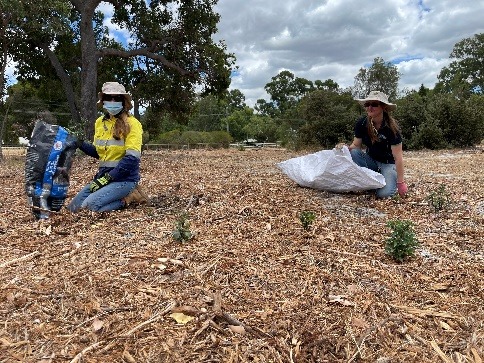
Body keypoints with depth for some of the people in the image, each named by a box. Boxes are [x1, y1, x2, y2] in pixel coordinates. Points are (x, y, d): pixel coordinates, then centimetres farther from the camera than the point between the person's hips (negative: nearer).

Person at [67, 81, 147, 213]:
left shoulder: (131, 123, -11)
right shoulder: (100, 122, 9)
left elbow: (132, 158, -19)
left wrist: (108, 178, -20)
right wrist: (79, 143, 4)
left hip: (124, 178, -7)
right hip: (103, 175, 8)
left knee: (89, 206, -24)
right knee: (73, 207, 4)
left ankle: (127, 198, -3)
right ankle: (119, 196, 11)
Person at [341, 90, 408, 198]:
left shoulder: (391, 127, -22)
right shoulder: (361, 123, -11)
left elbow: (398, 157, -21)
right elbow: (356, 145, -3)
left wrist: (400, 182, -23)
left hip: (388, 163, -4)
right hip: (371, 160, 4)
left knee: (384, 193, -27)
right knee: (353, 153, -27)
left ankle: (392, 181, 8)